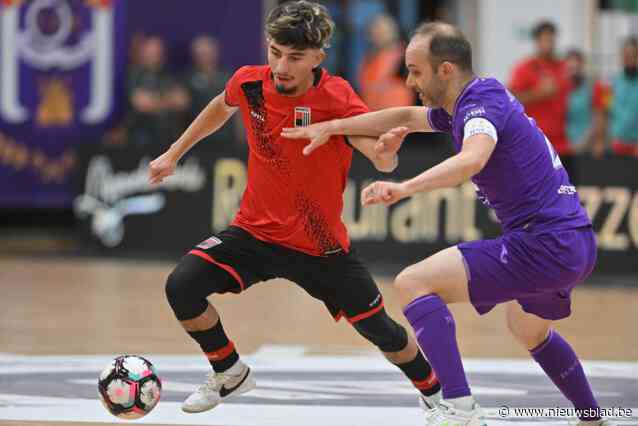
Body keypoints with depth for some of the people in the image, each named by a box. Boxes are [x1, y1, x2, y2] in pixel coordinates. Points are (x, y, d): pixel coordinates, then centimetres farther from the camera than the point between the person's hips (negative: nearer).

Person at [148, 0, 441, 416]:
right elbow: (221, 107, 14)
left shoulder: (337, 98, -23)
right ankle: (230, 373, 10)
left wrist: (386, 150, -61)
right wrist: (174, 153, 22)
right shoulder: (249, 84, -11)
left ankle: (437, 394, 33)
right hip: (256, 230, 3)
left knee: (384, 333, 1)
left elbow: (383, 160, -37)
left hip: (321, 246, -3)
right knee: (182, 287, -18)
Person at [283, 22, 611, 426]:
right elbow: (408, 117, 30)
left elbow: (472, 159, -38)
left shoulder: (482, 103, -15)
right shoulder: (471, 103, 14)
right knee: (529, 330, 37)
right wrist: (330, 127, 28)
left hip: (543, 245, -10)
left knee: (414, 282, -13)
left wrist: (405, 187, -51)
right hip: (576, 244, 10)